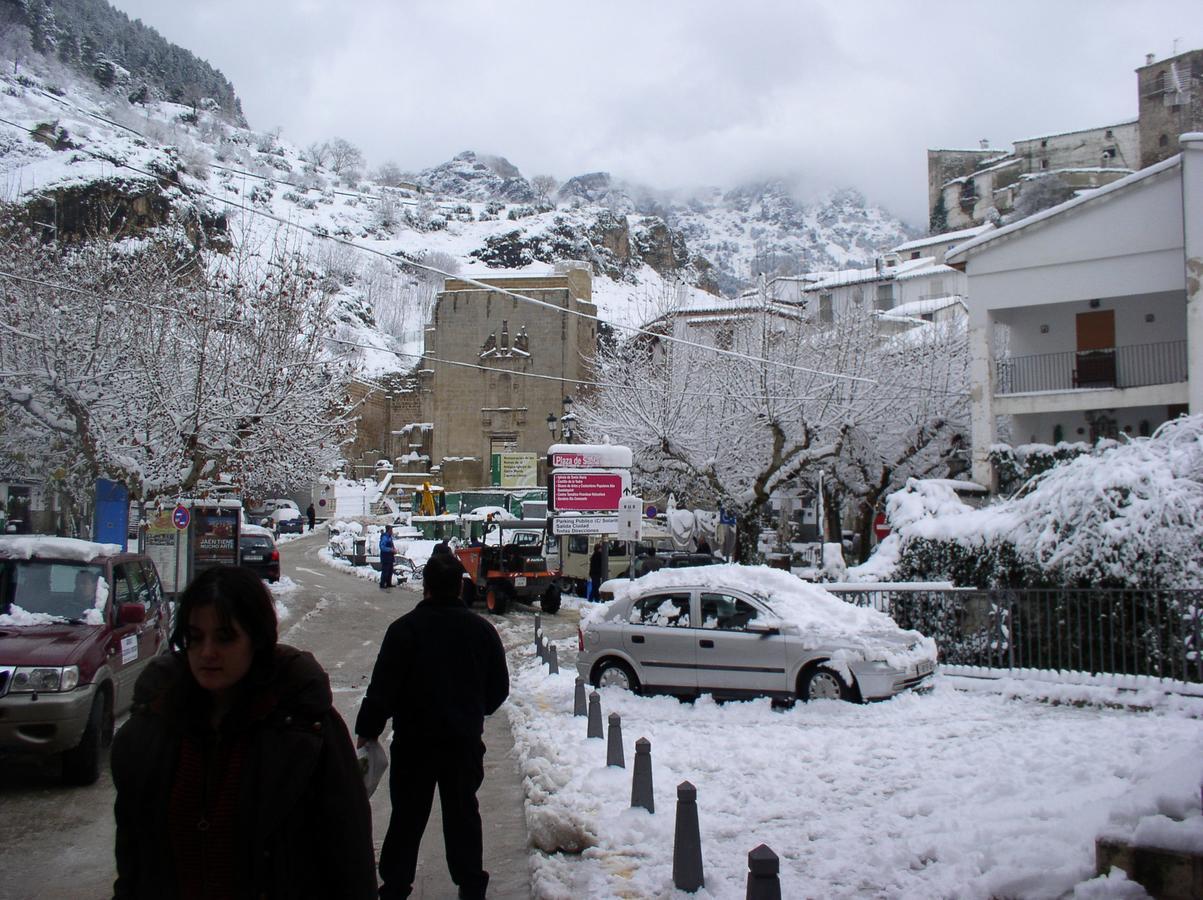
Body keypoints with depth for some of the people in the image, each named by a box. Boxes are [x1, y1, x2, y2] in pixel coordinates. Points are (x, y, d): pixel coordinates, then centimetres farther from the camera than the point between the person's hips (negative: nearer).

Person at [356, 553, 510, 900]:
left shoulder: (405, 628, -12)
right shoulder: (481, 629, -1)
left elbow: (383, 688, -13)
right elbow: (500, 687, 7)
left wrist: (366, 730, -2)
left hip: (415, 742, -3)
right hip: (465, 741, 3)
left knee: (407, 816, 8)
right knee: (463, 813, 14)